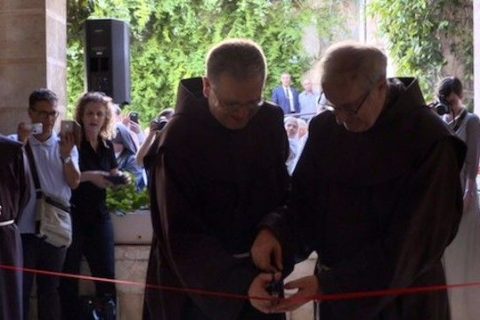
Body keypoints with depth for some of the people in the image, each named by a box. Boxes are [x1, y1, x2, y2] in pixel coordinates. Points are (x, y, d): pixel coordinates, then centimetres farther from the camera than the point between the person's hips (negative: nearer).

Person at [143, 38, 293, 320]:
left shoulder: (271, 122, -5)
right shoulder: (179, 138, -18)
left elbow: (284, 193, 4)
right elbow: (181, 236, -18)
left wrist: (272, 229, -17)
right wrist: (240, 283, -29)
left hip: (258, 276, 4)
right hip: (198, 287, -4)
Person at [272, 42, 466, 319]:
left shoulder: (430, 141, -18)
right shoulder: (325, 128, -4)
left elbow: (413, 243, -20)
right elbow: (302, 201, 3)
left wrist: (327, 284, -23)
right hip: (334, 295, 4)